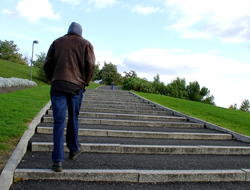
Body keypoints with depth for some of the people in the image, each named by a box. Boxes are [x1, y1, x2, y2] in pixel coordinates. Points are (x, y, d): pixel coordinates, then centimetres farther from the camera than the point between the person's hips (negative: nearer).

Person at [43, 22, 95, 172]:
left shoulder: (57, 42, 17)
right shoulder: (86, 44, 10)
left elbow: (47, 65, 10)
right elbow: (90, 65, -2)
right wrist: (85, 82, 11)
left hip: (57, 86, 1)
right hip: (76, 86, -1)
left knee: (59, 122, -1)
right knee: (73, 119, 16)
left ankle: (58, 160, -4)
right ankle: (74, 149, 32)